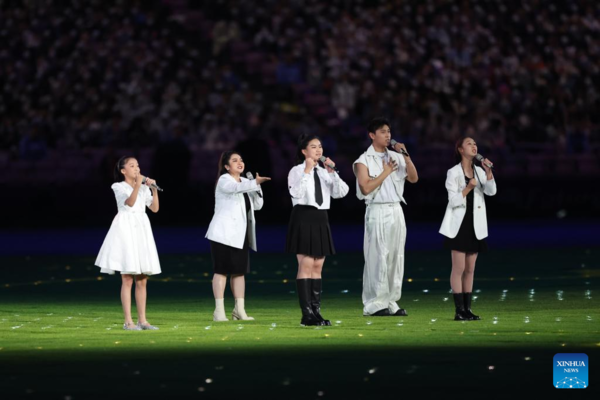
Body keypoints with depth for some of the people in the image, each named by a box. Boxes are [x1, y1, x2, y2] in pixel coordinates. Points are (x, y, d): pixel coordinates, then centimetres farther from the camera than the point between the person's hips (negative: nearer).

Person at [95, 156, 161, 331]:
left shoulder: (144, 188, 15)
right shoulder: (119, 187, -1)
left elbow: (155, 208, 8)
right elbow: (130, 202, -18)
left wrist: (154, 189, -3)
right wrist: (137, 185, -28)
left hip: (142, 230, 6)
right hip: (126, 229, -6)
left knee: (142, 281, 5)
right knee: (128, 279, -8)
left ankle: (142, 320, 10)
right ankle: (128, 321, -8)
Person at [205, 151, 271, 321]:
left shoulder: (245, 182, 17)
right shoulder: (224, 180, -6)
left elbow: (258, 205, 11)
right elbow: (236, 188, -29)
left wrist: (256, 186, -5)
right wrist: (255, 183, -44)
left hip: (240, 235, 7)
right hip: (224, 234, -7)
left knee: (240, 270, 7)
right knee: (222, 270, -8)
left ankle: (239, 310, 11)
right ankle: (219, 311, -8)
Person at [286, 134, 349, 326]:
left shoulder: (324, 172, 13)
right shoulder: (297, 171, -2)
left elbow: (341, 193, 3)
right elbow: (296, 193, -19)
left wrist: (333, 172, -7)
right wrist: (307, 172, -18)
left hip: (321, 219, 6)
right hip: (304, 218, -6)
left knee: (318, 267, 6)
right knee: (306, 266, -9)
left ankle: (316, 311, 8)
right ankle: (307, 314, -11)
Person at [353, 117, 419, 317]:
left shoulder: (396, 157, 14)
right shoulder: (364, 160, -2)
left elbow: (413, 178, 8)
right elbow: (366, 188, -13)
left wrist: (406, 156, -2)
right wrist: (386, 172, -9)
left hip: (396, 210, 6)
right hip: (377, 212, -6)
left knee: (396, 258, 5)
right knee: (377, 258, -7)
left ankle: (391, 302, 10)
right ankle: (375, 304, -4)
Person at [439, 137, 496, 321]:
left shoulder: (479, 171, 9)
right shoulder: (453, 172, -6)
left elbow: (491, 191, -6)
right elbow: (453, 200, -13)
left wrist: (488, 172, -18)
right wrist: (468, 188, -25)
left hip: (475, 226, 6)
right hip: (459, 225, -6)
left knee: (470, 270, 7)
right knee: (459, 269, -7)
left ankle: (467, 309, 10)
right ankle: (459, 310, -8)